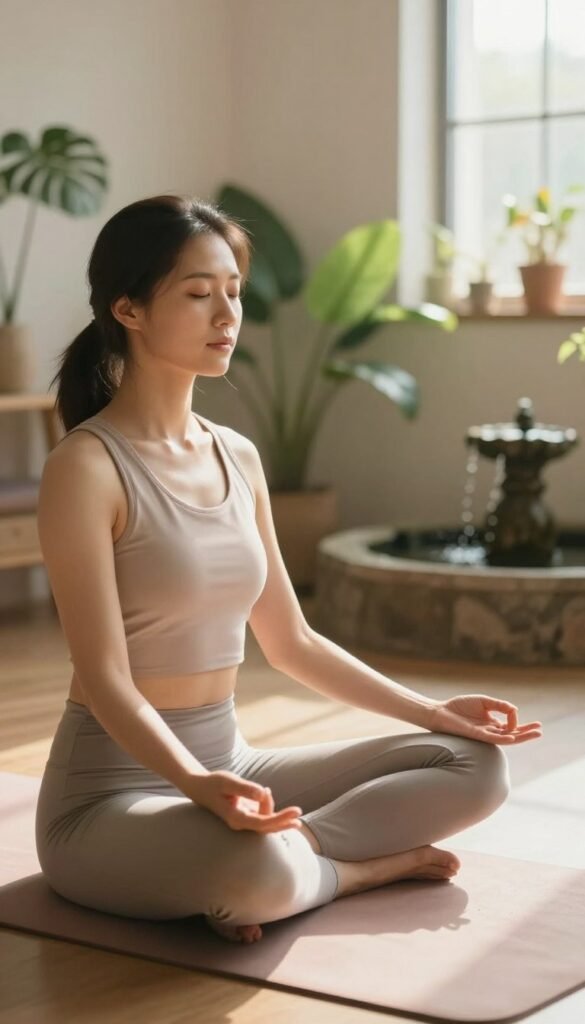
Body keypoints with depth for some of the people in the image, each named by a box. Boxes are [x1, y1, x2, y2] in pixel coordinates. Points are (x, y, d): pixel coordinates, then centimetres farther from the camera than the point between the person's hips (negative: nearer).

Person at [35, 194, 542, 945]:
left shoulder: (238, 457, 7)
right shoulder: (86, 467, -15)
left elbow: (290, 642, 13)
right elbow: (104, 678, -20)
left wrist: (431, 711, 10)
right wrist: (196, 785, -37)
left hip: (230, 763, 7)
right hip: (115, 789, -7)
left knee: (474, 764, 0)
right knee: (258, 871, -39)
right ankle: (361, 864, -8)